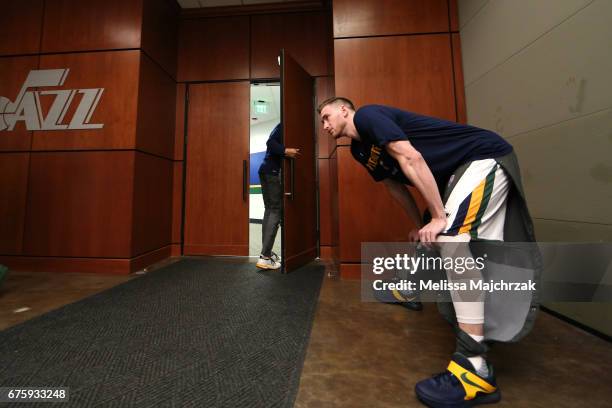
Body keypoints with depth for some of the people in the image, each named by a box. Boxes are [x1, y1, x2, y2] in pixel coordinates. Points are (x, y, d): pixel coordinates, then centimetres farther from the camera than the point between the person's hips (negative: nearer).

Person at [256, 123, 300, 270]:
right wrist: (285, 151, -33)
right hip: (272, 172, -10)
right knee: (276, 212, -13)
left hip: (267, 171, 10)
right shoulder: (283, 127, -2)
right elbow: (270, 142, -17)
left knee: (270, 211, 8)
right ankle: (265, 257, -15)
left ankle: (266, 252, 13)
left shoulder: (280, 128, 26)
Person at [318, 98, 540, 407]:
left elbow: (411, 159, -26)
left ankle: (475, 369, -20)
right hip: (456, 172, 10)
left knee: (452, 237, -25)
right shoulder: (360, 149, 11)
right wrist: (419, 226, 17)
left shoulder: (366, 115, -14)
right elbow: (395, 185, 15)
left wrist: (439, 217, -24)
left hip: (485, 156, -10)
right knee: (432, 236, 14)